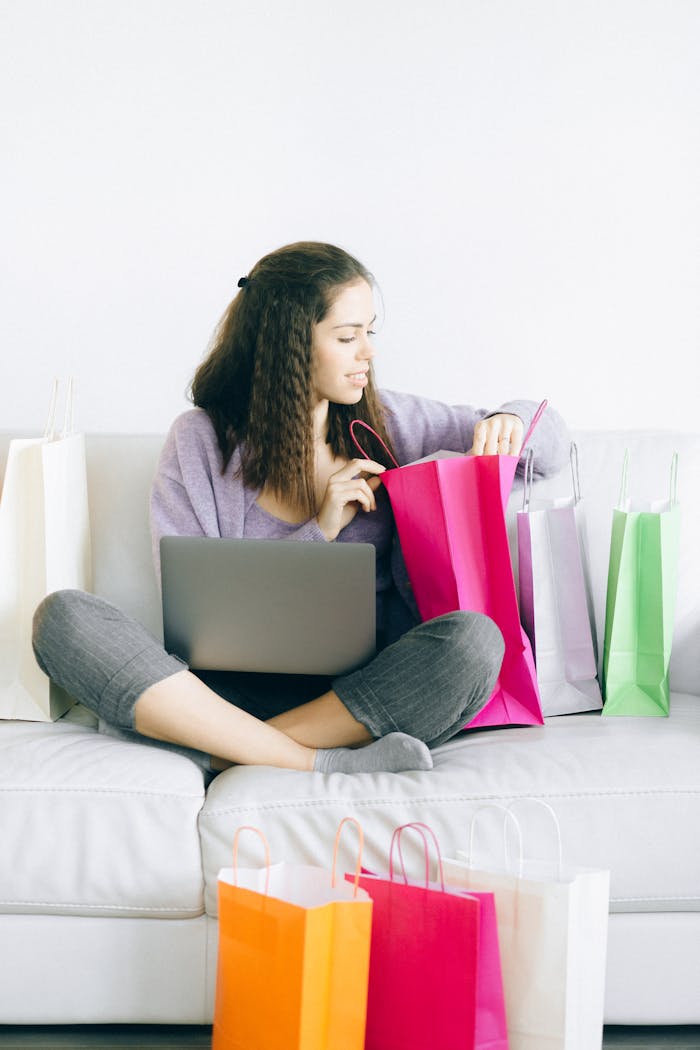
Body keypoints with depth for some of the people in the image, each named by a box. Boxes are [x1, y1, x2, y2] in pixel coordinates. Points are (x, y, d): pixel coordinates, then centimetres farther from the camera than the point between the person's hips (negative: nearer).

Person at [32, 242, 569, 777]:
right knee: (63, 617, -25)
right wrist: (319, 533, -11)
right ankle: (320, 763, -31)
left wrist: (507, 424, -5)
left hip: (362, 692, 1)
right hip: (234, 688, 0)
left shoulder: (387, 422, 10)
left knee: (474, 639, -32)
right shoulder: (200, 441, 4)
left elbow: (552, 438, 19)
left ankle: (237, 754, -24)